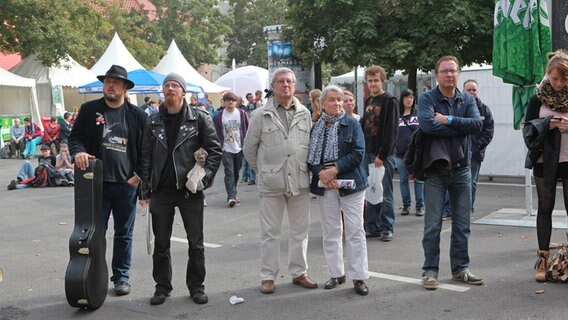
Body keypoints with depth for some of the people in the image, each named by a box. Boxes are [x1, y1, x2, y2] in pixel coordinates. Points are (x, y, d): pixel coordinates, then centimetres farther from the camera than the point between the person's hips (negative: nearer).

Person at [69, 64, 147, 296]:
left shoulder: (137, 115, 3)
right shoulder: (89, 110, 5)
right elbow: (75, 137, 5)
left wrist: (139, 175, -4)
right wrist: (79, 152, -17)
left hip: (127, 183, 0)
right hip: (97, 181, 0)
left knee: (124, 234, 10)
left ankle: (121, 277, 22)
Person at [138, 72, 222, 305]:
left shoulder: (199, 118, -1)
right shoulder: (153, 122, 6)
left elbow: (215, 149, -1)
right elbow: (146, 157, 6)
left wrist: (205, 176, -11)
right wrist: (145, 190, 2)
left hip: (190, 190, -2)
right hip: (161, 191, 2)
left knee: (196, 243, 5)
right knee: (161, 244, 10)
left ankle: (196, 286, 19)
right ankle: (162, 286, 22)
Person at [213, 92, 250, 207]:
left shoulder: (242, 114, 2)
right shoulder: (219, 116, -1)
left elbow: (248, 129, 4)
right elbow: (217, 133, 1)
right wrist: (220, 145, -7)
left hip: (239, 148, 2)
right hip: (226, 149, -2)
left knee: (236, 173, 12)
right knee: (229, 173, -11)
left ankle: (232, 194, 26)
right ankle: (231, 196, -16)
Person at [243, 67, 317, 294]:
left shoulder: (304, 114, 7)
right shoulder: (262, 115, -1)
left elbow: (311, 144, 14)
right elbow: (249, 147, 6)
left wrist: (306, 169, 11)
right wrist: (262, 170, 10)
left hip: (300, 181, 3)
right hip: (271, 182, -3)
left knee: (300, 229, 11)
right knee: (270, 231, 4)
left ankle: (299, 272, 24)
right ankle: (268, 276, 14)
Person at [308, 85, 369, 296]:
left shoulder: (352, 124, 1)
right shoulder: (316, 128, 8)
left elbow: (358, 153, -7)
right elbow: (310, 156, 5)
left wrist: (334, 169, -15)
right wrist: (321, 172, -14)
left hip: (349, 183, -2)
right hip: (325, 184, 3)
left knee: (355, 230, -2)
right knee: (331, 231, 9)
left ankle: (358, 276, 4)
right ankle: (336, 273, 21)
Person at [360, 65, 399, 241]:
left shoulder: (390, 101, -7)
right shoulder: (368, 101, 15)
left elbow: (391, 131, -14)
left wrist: (382, 155, -18)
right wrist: (363, 151, 9)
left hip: (384, 155, -7)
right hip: (368, 153, 7)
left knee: (385, 193, -2)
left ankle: (387, 228, 7)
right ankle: (372, 227, 16)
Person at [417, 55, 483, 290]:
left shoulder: (467, 100, 8)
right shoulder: (427, 98, -3)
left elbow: (478, 124, -9)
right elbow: (426, 124, -22)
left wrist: (449, 120, -16)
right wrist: (461, 126, -13)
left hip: (461, 168, 4)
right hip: (435, 168, -4)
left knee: (462, 224, 11)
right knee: (433, 225, 1)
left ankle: (460, 268, 23)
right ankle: (430, 270, 12)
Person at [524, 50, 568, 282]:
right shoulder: (538, 99, 1)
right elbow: (528, 128, -1)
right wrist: (548, 124, -19)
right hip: (545, 161, 0)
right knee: (545, 208, 7)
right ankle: (543, 258, 12)